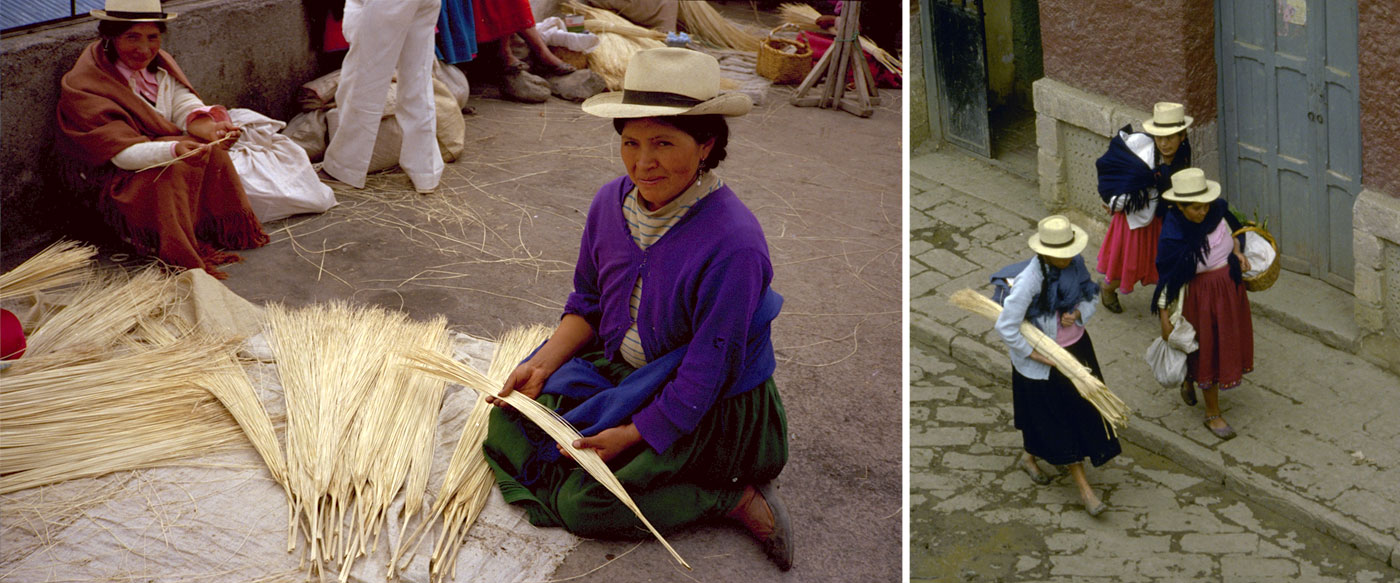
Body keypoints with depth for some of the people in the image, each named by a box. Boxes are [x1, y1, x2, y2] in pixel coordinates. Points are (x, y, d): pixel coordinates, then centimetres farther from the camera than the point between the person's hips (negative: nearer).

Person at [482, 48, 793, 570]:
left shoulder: (733, 245, -31)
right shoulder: (612, 202, -9)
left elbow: (708, 370, -25)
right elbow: (589, 302, 6)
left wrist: (634, 434, -21)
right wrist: (543, 365, -8)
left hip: (710, 408, -8)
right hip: (616, 369, 8)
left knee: (582, 503, -15)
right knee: (509, 423, 7)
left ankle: (740, 500, -3)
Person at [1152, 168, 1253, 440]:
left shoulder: (1217, 210, -12)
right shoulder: (1172, 237, -27)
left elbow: (1233, 233, 12)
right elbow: (1166, 280, -17)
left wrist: (1237, 254, -6)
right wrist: (1165, 318, -15)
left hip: (1230, 286, 6)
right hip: (1201, 296, -6)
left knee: (1227, 343, 21)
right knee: (1208, 352, 7)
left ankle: (1190, 378, 49)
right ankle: (1213, 413, 25)